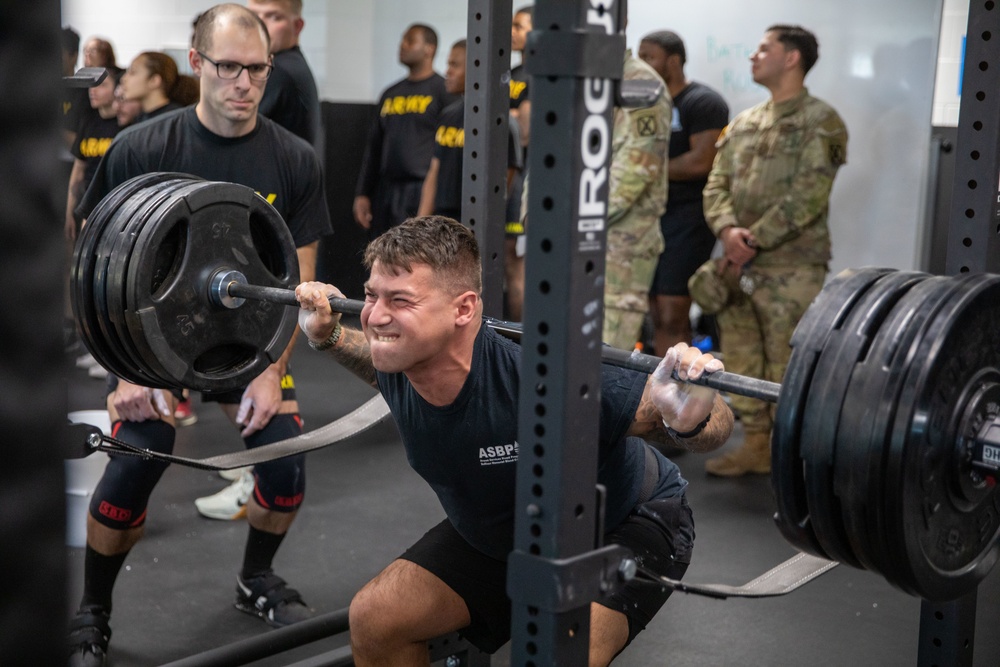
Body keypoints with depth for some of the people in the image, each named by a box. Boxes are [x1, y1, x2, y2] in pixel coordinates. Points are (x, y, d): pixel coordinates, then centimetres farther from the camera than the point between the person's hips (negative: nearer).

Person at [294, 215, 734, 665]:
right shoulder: (400, 370, -21)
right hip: (494, 534, 6)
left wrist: (691, 418, -53)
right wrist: (327, 336, -4)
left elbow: (716, 428, -31)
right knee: (374, 617, -3)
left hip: (619, 527, -5)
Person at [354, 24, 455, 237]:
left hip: (422, 193, -7)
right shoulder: (390, 94, 18)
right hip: (386, 192, 7)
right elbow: (374, 148, 20)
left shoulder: (443, 91, -3)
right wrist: (362, 194, 13)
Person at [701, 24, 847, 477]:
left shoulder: (820, 121, -4)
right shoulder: (743, 123, 17)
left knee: (786, 366, -5)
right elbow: (717, 184, 10)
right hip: (740, 265, 7)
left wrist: (755, 239, -17)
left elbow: (808, 196, -14)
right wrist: (728, 229, -10)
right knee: (742, 359, 10)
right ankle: (755, 445, 21)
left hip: (791, 268, -7)